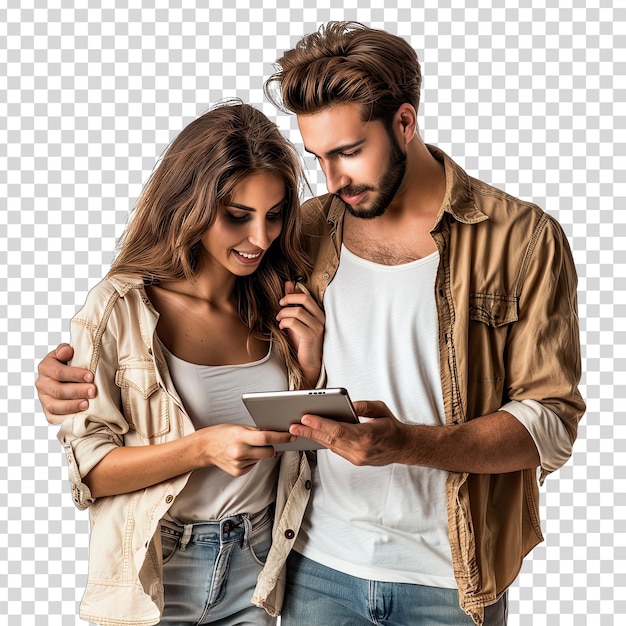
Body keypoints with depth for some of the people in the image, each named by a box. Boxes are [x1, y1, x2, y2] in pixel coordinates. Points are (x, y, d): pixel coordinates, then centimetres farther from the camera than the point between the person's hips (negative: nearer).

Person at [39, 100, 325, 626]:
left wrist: (312, 363, -11)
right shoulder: (120, 308, -14)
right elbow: (87, 468, -14)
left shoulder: (280, 307, -2)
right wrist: (203, 447, -27)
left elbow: (310, 448, 6)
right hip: (154, 582, -3)